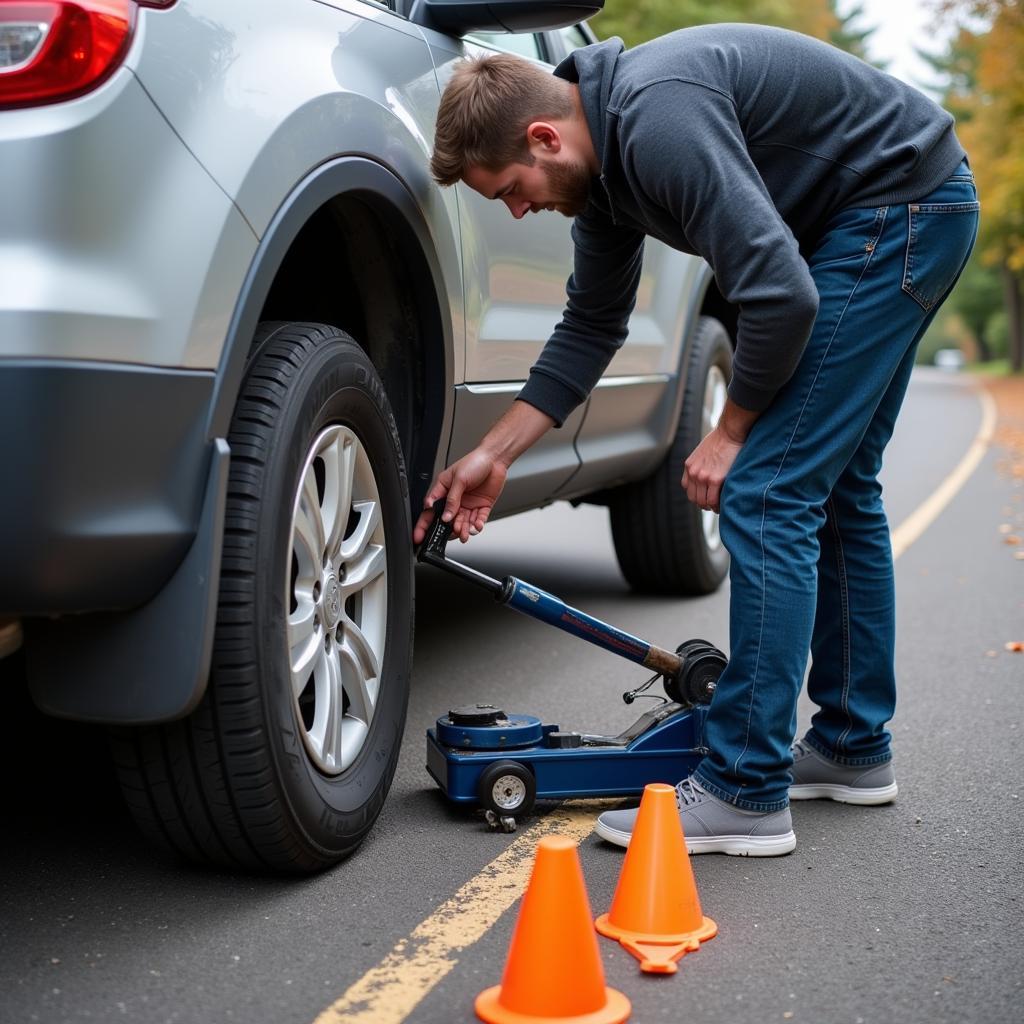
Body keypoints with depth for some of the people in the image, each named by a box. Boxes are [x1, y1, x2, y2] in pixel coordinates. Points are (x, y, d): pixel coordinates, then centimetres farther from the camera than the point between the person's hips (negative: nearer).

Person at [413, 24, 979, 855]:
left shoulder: (659, 121, -27)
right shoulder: (603, 160, 5)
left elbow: (780, 294, -30)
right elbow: (593, 325, 15)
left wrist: (732, 431, -14)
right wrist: (496, 454, 13)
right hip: (909, 215, 10)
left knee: (767, 488, -13)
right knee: (830, 483, 15)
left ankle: (745, 794, -7)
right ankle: (854, 746, 28)